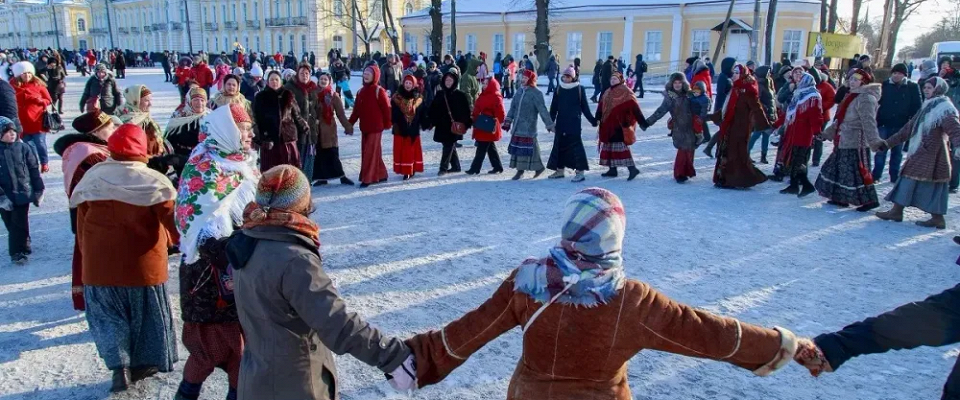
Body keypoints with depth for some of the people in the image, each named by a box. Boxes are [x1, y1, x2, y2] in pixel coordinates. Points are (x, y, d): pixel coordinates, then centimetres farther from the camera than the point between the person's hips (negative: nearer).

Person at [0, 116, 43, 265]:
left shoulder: (23, 148, -3)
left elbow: (34, 169, 3)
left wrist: (39, 189, 3)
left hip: (23, 193, -1)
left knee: (20, 224, 1)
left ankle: (17, 252, 11)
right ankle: (23, 247, 26)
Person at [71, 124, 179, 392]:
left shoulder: (92, 178, -1)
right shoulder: (152, 180, -12)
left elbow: (82, 223, 7)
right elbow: (171, 218, -8)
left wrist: (88, 254, 18)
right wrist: (181, 242, 11)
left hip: (101, 262, 2)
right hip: (144, 262, -2)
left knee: (108, 313, 14)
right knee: (145, 313, 15)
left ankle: (120, 366, 4)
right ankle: (144, 362, 26)